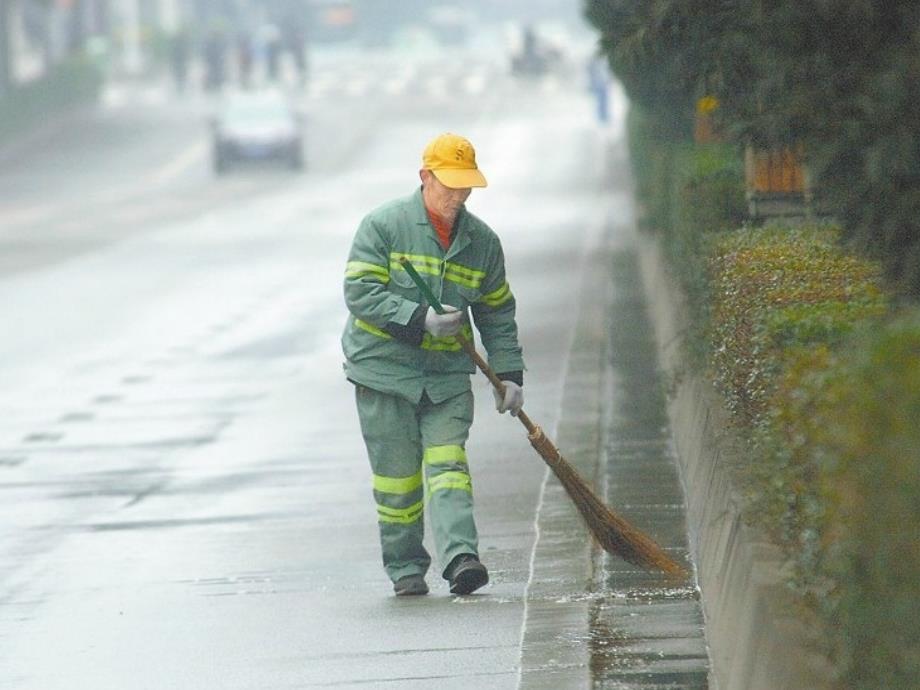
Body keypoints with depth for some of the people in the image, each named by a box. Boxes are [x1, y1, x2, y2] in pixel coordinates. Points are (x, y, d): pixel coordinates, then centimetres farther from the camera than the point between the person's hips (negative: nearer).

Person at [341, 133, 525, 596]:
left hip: (447, 375, 3)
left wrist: (509, 375, 8)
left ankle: (459, 556, -25)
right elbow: (361, 293, -13)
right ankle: (405, 567, 13)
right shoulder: (383, 225, -6)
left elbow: (496, 314, 15)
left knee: (447, 461, -13)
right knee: (396, 474, 1)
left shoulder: (482, 241, 8)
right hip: (384, 370, -2)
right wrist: (420, 320, -22)